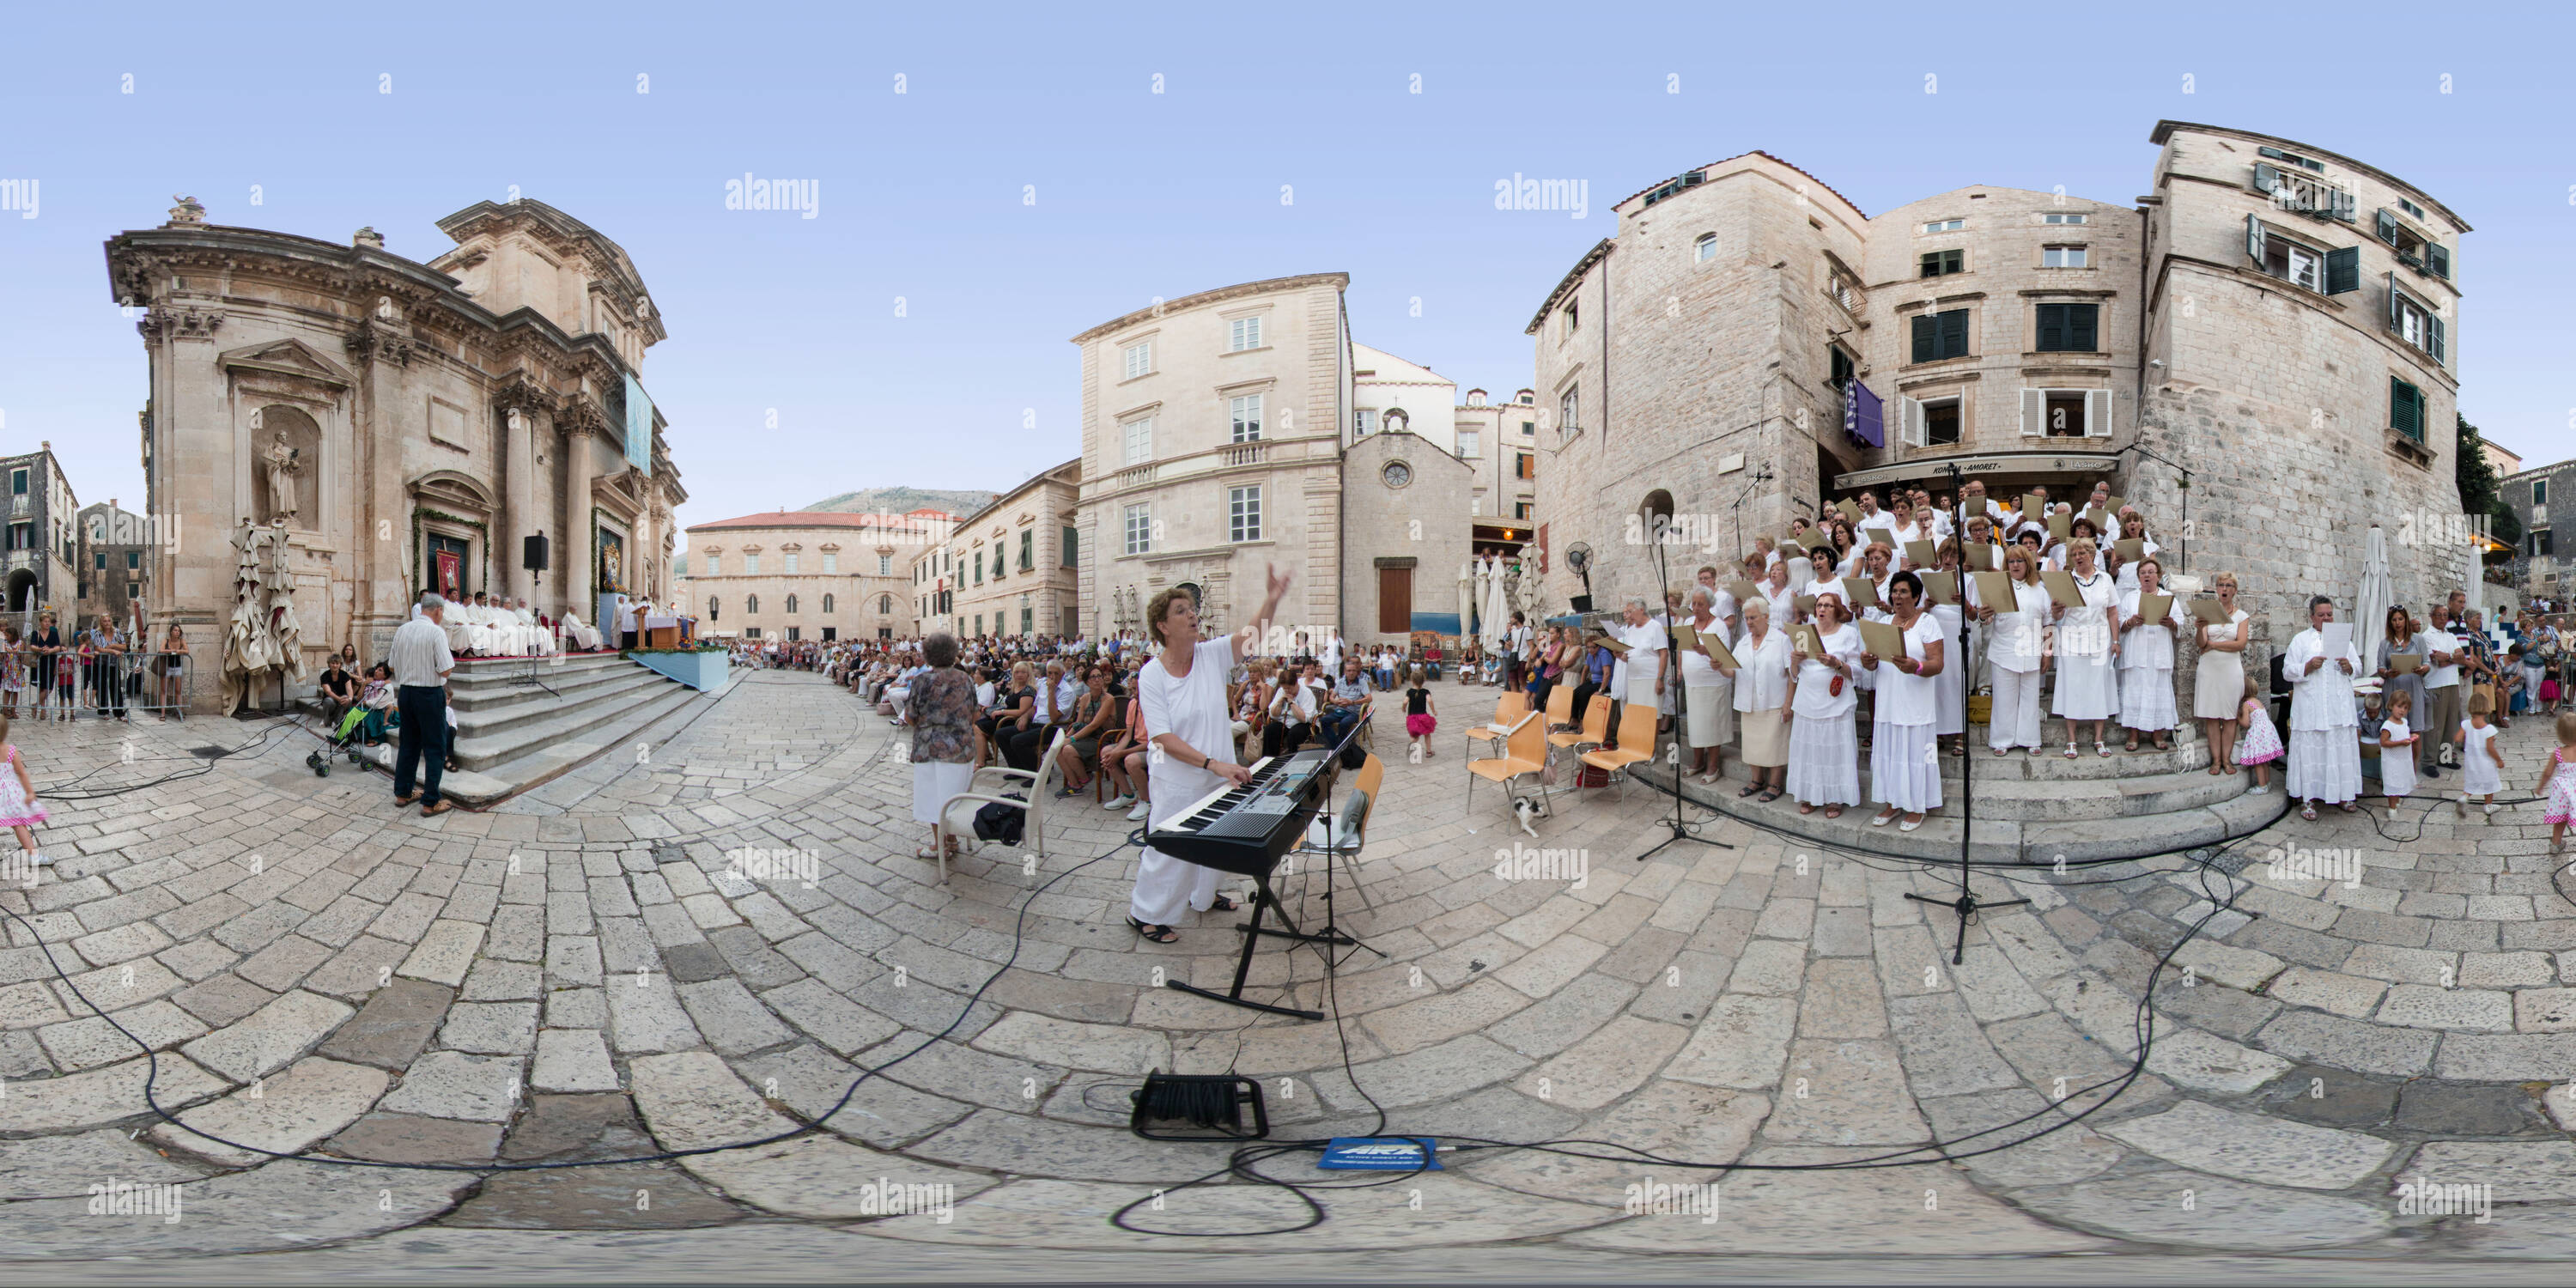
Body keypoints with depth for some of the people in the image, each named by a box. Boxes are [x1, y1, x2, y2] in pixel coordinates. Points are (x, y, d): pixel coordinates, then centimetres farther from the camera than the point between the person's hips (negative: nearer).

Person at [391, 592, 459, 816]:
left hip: (405, 692, 7)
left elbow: (393, 665, 12)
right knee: (435, 748, 1)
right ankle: (430, 802, 1)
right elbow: (445, 670, -19)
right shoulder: (436, 631, -15)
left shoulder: (402, 630, 6)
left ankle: (402, 793, 27)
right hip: (430, 694, -7)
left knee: (408, 744, 19)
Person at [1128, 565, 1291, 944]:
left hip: (1218, 773, 5)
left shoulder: (1212, 655, -6)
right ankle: (1144, 913, 22)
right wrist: (1212, 763, -31)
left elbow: (1253, 634, -20)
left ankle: (1203, 894, 46)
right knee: (1171, 844, 4)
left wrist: (1272, 600, -39)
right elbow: (1163, 739, -22)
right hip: (1178, 781, -5)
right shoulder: (1152, 675, -17)